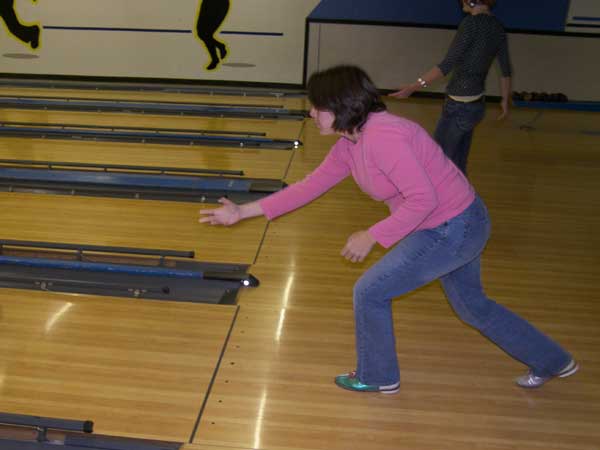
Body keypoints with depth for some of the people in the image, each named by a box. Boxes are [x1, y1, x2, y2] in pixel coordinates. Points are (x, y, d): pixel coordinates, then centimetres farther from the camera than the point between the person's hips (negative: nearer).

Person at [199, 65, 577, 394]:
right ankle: (553, 362, 43)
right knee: (472, 306, 26)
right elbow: (309, 186, 6)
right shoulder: (349, 145, 4)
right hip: (462, 226, 10)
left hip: (451, 231, -10)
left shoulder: (381, 136, -26)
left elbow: (423, 198, -28)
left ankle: (377, 377, 26)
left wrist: (372, 237, -21)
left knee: (370, 293, 3)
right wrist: (243, 211, 4)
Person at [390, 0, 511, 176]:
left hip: (459, 106, -8)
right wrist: (505, 100, 25)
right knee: (458, 165, 16)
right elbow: (506, 69, 13)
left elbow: (447, 65, -21)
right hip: (477, 104, 8)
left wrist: (413, 87, -20)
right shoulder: (497, 26, 8)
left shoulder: (471, 23, -16)